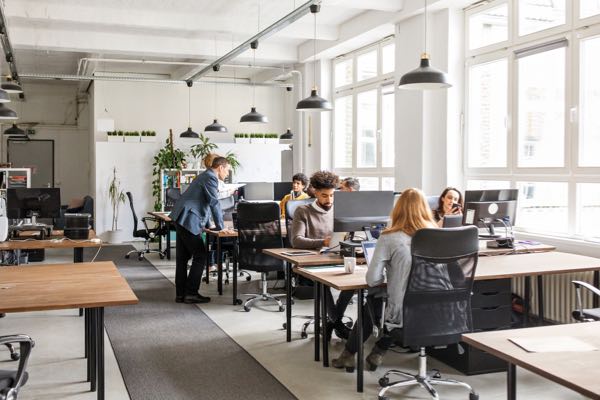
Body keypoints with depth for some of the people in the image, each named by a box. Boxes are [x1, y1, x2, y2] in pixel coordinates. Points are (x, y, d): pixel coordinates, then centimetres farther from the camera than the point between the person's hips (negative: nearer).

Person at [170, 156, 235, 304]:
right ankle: (191, 293, -2)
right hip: (188, 220, -10)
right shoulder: (211, 178, -10)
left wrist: (207, 224, 25)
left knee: (183, 257, 11)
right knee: (200, 256, -4)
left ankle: (180, 293, 15)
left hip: (181, 218, 10)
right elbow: (214, 203, -15)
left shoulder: (206, 176, 22)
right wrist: (220, 226, -10)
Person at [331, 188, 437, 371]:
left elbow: (372, 279, -12)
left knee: (373, 299, 29)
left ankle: (349, 354, 43)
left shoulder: (389, 238, -13)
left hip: (401, 315, -3)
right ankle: (378, 353, 40)